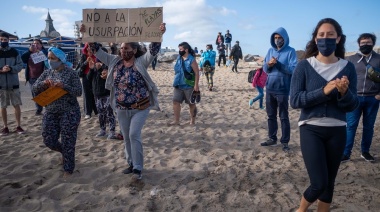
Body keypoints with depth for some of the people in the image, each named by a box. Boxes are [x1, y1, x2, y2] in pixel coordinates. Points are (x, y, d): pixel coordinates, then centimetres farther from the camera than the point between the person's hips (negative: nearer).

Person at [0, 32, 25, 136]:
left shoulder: (14, 52, 2)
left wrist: (11, 68, -19)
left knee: (17, 105, 4)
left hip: (14, 83, 0)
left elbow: (20, 65, -1)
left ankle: (18, 126, 15)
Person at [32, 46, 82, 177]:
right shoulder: (47, 72, 7)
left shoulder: (71, 73, -8)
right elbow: (34, 89, 3)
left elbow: (79, 92, -13)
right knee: (48, 140, 7)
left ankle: (68, 169, 15)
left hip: (69, 113, -5)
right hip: (50, 113, 5)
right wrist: (43, 83, -17)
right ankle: (65, 152, 38)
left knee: (67, 142, -1)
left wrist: (64, 86, -27)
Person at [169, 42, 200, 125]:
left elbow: (197, 73, -15)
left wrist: (196, 85, -18)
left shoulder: (191, 60, -14)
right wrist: (175, 82, 18)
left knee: (191, 103, 8)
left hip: (189, 86, -6)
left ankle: (192, 120, 23)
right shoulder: (179, 58, 7)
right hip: (178, 85, 7)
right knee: (175, 101, 2)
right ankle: (176, 120, 11)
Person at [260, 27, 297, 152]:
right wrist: (268, 64, -12)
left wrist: (278, 64, -21)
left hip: (282, 89, -5)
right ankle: (272, 138, 25)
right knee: (271, 115, 13)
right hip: (270, 88, 6)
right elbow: (265, 69, 10)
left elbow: (293, 69, -14)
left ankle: (285, 142, 11)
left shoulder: (290, 51, -5)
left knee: (284, 117, 3)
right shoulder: (270, 51, 10)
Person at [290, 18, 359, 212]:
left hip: (337, 131, 3)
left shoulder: (347, 67, 2)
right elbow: (295, 100, -12)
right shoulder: (304, 66, -5)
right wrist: (324, 91, -22)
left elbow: (352, 106, 1)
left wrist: (344, 92, -19)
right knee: (319, 183, -8)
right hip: (311, 129, -3)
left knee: (329, 182, 13)